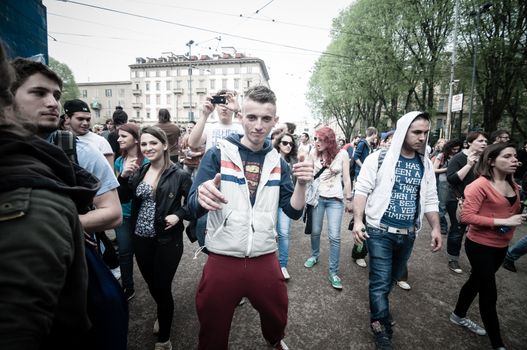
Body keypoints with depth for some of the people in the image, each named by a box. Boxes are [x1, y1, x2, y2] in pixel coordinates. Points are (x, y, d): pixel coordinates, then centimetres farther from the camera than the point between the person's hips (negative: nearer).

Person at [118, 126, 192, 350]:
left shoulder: (179, 175, -12)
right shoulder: (138, 172, 3)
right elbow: (123, 199, 4)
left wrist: (178, 215, -21)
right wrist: (123, 177, -10)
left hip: (168, 240, -5)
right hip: (141, 239, 5)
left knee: (162, 287, 6)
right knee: (151, 284, 22)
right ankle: (163, 314, 53)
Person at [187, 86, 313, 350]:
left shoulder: (277, 162, 3)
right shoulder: (218, 154, -7)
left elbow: (293, 211, 1)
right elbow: (193, 207, -11)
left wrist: (301, 184, -19)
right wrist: (202, 195, -35)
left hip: (265, 260, 3)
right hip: (222, 261, -2)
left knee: (277, 318, 24)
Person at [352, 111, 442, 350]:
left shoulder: (426, 164, 6)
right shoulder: (378, 158, -10)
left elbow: (430, 199, 10)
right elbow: (361, 191, -12)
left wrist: (436, 228, 0)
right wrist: (358, 220, -22)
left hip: (408, 234, 5)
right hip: (379, 231, -5)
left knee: (392, 277, 21)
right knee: (381, 280, 0)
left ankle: (378, 308, 46)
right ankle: (381, 326, 21)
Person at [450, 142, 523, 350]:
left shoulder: (512, 185, 4)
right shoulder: (481, 185, -20)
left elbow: (511, 212, 21)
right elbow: (466, 216, -26)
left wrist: (517, 220, 0)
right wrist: (503, 222, -26)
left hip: (501, 246, 8)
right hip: (480, 246, -8)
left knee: (476, 282, 22)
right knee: (489, 294, 3)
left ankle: (458, 316, 43)